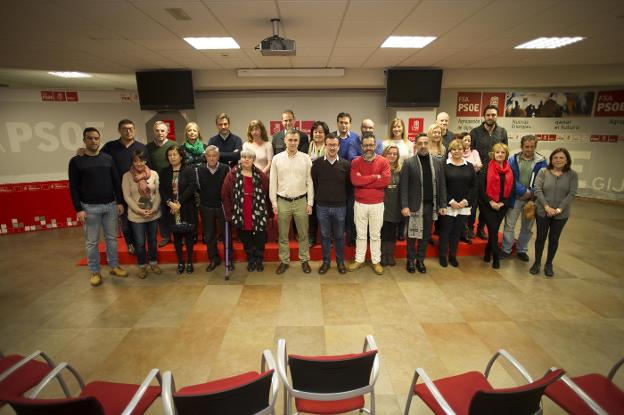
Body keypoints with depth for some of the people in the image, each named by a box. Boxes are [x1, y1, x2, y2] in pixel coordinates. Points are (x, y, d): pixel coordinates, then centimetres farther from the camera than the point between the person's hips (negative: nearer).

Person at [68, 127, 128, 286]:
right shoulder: (76, 161, -3)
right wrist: (78, 209, -9)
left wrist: (119, 202, 3)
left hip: (110, 205, 3)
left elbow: (116, 182, 7)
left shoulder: (108, 158, 5)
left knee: (112, 238, 12)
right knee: (91, 242, 6)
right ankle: (95, 272, 19)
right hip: (90, 208, -2)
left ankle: (114, 266, 25)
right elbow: (73, 187, -4)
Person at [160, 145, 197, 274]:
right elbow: (162, 190, 3)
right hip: (172, 210, 3)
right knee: (176, 237, 10)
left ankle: (189, 262, 17)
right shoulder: (164, 172, 9)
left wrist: (180, 203, -18)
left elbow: (192, 187, -14)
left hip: (187, 209, -3)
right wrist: (169, 202, -14)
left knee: (188, 236, 5)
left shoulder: (189, 170, -4)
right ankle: (180, 263, 22)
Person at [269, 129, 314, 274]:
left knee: (303, 234, 10)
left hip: (301, 201, 0)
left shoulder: (306, 158, 0)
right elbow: (272, 182, 1)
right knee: (283, 235, 11)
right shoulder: (277, 158, 0)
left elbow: (309, 182, 1)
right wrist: (274, 203, -1)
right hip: (282, 202, 0)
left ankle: (304, 260, 25)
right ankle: (284, 261, 25)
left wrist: (310, 203, -2)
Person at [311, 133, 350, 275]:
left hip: (340, 206, 0)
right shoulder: (317, 163, -3)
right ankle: (326, 261, 25)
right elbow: (313, 183, 6)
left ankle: (340, 262, 27)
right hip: (322, 206, 0)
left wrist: (342, 198, 6)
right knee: (325, 236, 10)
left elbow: (348, 185, 7)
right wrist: (319, 198, 8)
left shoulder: (345, 164, -2)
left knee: (339, 236, 11)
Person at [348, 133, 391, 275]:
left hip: (377, 204, 0)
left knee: (375, 235, 11)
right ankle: (359, 260, 25)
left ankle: (376, 261, 24)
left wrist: (363, 181, -17)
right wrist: (375, 177, -16)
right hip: (360, 204, 1)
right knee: (360, 234, 12)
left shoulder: (383, 161, -2)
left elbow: (386, 181, -17)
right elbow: (354, 180, -17)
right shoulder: (355, 162, -1)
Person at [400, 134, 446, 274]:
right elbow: (403, 186, -7)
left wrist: (442, 205, 2)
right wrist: (404, 206, -13)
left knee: (426, 235, 11)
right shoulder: (409, 163, -3)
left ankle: (420, 260, 25)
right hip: (414, 205, -3)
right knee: (412, 235, 6)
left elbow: (442, 184, 6)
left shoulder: (438, 162, 6)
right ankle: (411, 260, 21)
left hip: (431, 205, 3)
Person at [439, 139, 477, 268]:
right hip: (448, 205, -3)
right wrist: (451, 201, -13)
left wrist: (466, 201, -6)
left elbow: (475, 186, 5)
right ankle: (443, 256, 18)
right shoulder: (444, 166, -3)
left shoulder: (469, 166, 8)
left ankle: (453, 256, 24)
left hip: (464, 206, 3)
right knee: (445, 231, 4)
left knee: (457, 231, 11)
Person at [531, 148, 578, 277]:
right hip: (542, 212, 0)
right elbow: (537, 190, -9)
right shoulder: (543, 172, -4)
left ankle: (549, 264, 26)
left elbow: (572, 194, -8)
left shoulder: (572, 175, -2)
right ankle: (537, 263, 24)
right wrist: (547, 207, -17)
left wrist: (559, 209, -17)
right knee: (540, 237, 10)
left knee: (554, 239, 11)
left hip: (561, 214, 0)